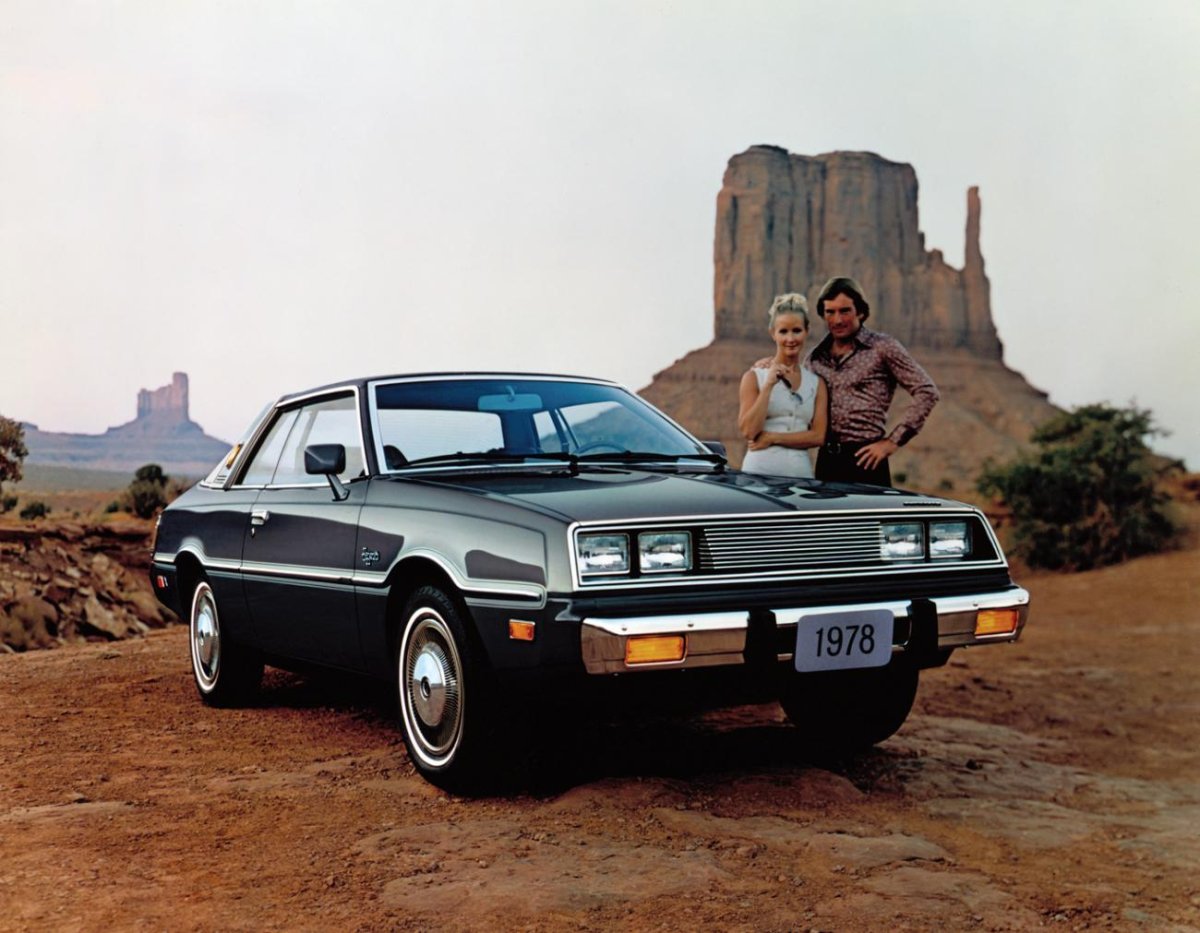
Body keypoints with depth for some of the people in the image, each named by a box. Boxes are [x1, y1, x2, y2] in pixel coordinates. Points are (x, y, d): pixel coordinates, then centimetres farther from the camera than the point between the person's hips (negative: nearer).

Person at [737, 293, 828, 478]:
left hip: (800, 471, 2)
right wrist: (768, 385, -13)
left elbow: (818, 436, 1)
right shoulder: (754, 376, 2)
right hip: (760, 470, -2)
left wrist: (773, 437, -9)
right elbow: (748, 431, -9)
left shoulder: (816, 382, 10)